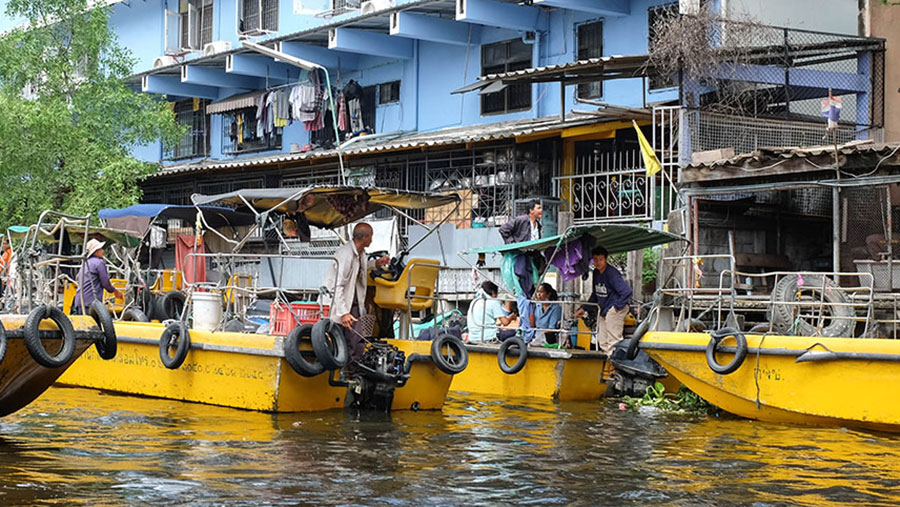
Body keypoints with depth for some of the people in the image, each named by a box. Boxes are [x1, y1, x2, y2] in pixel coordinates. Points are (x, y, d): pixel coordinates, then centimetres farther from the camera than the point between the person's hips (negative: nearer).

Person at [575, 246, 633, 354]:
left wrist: (617, 306, -18)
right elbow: (595, 294, 22)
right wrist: (584, 308, 18)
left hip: (615, 310, -9)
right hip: (603, 310, 9)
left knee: (613, 341, -12)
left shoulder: (612, 274, -19)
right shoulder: (596, 273, 8)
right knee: (603, 342, 12)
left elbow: (627, 291, -24)